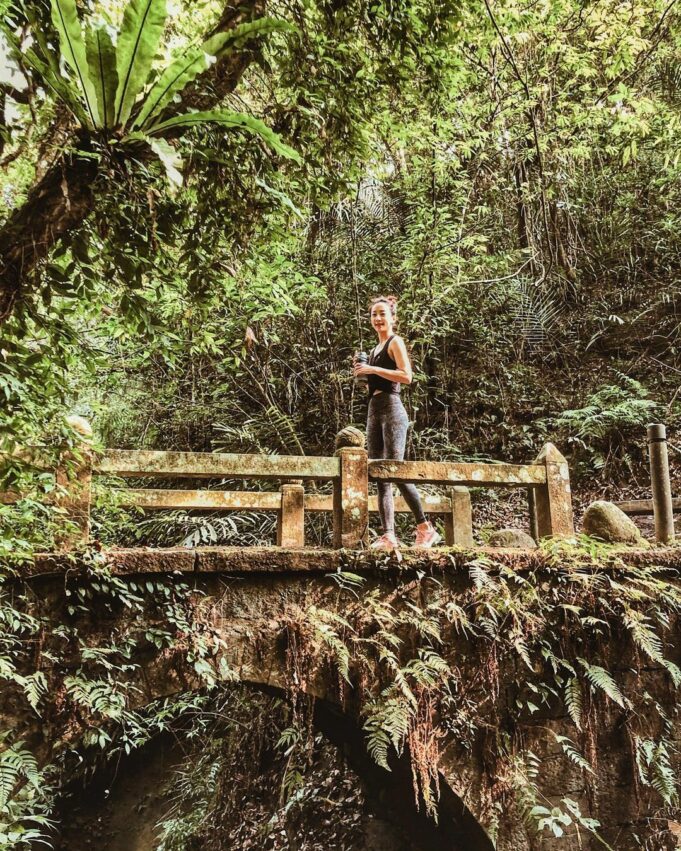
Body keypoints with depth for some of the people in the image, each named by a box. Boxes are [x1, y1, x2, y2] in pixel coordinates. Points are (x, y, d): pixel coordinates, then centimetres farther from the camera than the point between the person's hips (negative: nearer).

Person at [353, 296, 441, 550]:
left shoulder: (395, 342, -1)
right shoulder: (376, 349, 21)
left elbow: (406, 376, -16)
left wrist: (373, 369, -16)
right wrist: (363, 373, 11)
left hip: (391, 408, -8)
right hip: (374, 410, 8)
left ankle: (425, 528, -2)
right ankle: (388, 536, 2)